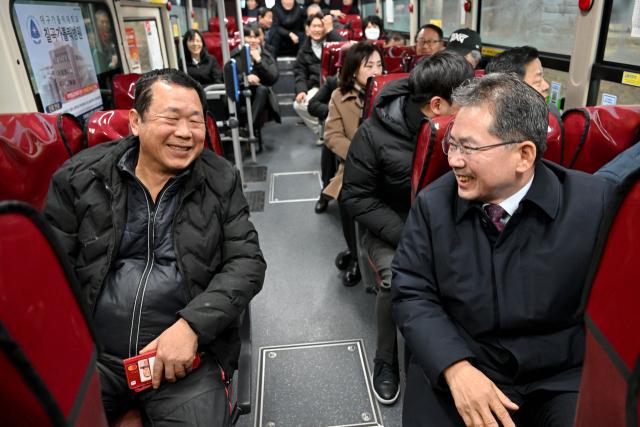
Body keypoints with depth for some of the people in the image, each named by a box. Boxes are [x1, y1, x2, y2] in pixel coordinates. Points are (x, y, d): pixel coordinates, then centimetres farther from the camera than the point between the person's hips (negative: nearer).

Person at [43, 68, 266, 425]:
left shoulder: (222, 181, 1)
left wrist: (191, 325, -16)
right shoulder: (79, 178, 2)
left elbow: (247, 262, -3)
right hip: (89, 355, 2)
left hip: (187, 356, -1)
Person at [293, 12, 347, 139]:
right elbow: (300, 72, 14)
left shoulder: (333, 40, 11)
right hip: (317, 87, 3)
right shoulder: (305, 50, 18)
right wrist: (301, 90, -5)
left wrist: (330, 30, -9)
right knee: (299, 105, -22)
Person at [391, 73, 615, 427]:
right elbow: (412, 294, -4)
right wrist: (455, 368, -17)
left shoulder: (597, 202, -7)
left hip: (563, 380, 0)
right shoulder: (432, 204, -4)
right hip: (451, 368, 1)